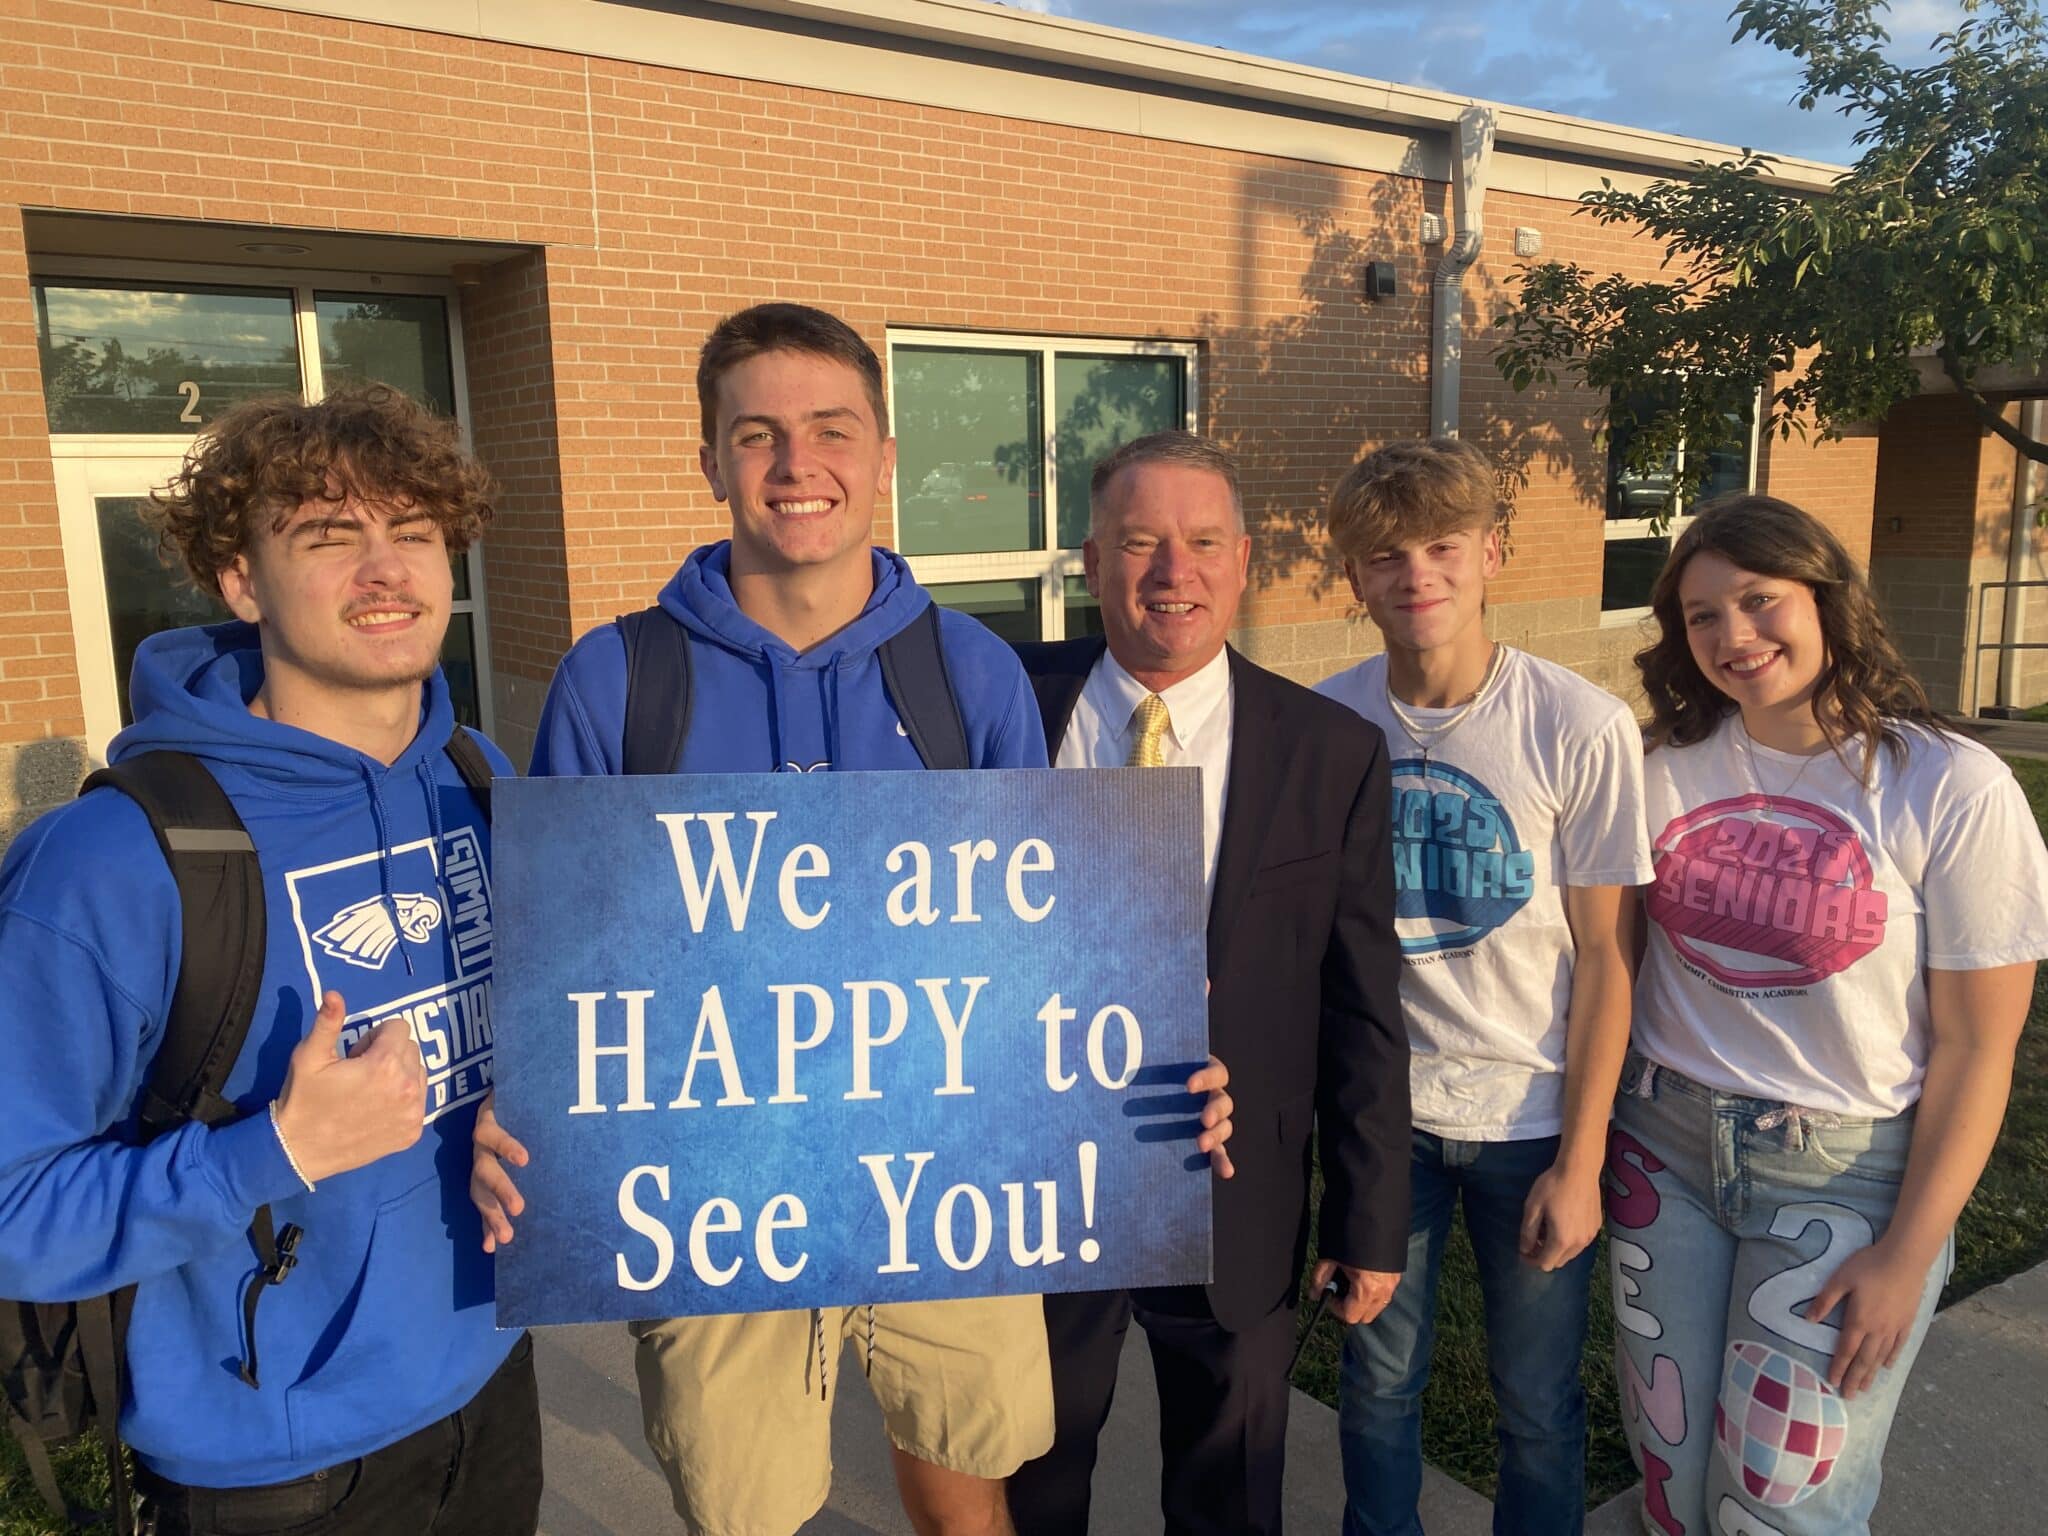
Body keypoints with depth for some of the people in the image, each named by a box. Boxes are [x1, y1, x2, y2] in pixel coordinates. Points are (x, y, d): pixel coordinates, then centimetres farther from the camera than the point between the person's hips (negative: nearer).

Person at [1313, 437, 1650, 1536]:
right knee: (1377, 1380, 16)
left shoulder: (1582, 727, -14)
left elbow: (1606, 955, -9)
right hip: (1378, 1111, 2)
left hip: (1533, 1117, -2)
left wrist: (1580, 1161, -8)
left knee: (1538, 1402, 13)